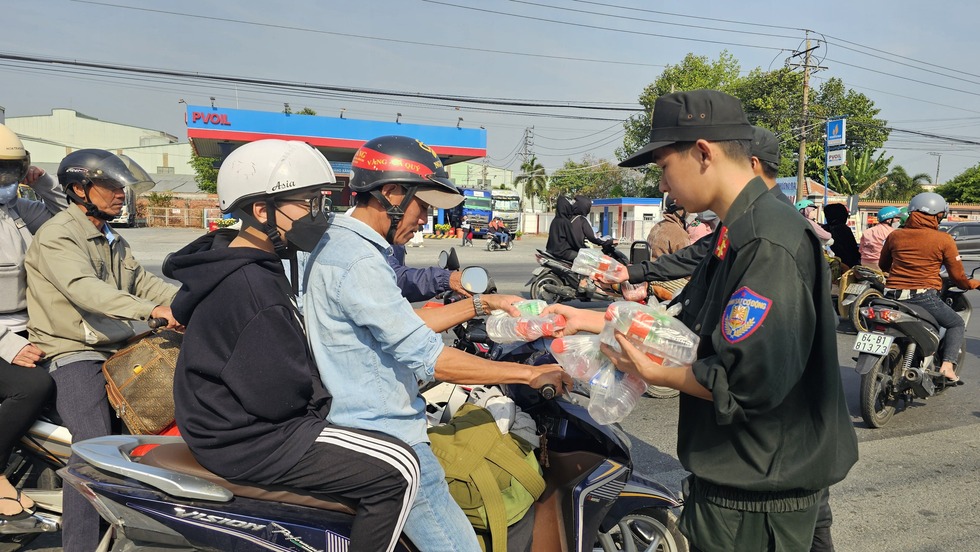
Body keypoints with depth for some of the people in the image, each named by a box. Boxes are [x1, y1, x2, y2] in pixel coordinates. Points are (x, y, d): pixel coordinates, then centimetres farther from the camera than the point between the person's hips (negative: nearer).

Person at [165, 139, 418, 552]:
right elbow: (278, 394, -26)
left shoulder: (241, 269, 8)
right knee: (397, 470, -14)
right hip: (249, 441, -11)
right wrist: (325, 388, -8)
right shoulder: (252, 286, -25)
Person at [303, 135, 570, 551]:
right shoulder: (357, 262, -22)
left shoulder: (339, 245, 12)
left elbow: (405, 326, 17)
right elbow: (426, 357, -25)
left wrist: (480, 305, 13)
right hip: (381, 438, -11)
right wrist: (529, 374, -19)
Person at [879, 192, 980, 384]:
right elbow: (957, 276, 3)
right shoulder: (944, 240, -2)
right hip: (925, 297, -3)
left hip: (893, 297, 3)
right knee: (957, 324, 22)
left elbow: (883, 265, 22)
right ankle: (947, 365, 3)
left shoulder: (894, 235, 7)